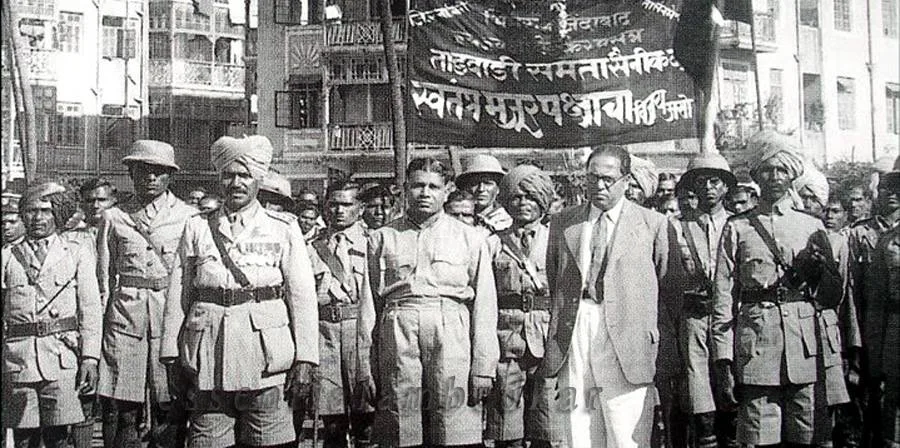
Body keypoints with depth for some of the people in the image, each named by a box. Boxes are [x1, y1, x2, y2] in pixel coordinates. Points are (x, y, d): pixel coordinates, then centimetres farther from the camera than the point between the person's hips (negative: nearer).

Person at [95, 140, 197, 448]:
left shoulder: (189, 217, 7)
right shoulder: (114, 218, 11)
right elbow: (104, 278, 13)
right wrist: (98, 328, 8)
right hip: (125, 315, 1)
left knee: (170, 411, -1)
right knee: (119, 411, 0)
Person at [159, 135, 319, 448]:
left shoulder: (284, 229, 8)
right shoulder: (197, 228, 13)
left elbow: (303, 296, 3)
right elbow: (177, 296, 11)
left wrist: (304, 360, -4)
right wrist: (172, 357, 6)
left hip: (266, 357, -1)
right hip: (208, 357, 2)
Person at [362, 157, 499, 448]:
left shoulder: (472, 238, 13)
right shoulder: (381, 239, 15)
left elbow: (484, 306, 7)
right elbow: (369, 305, 11)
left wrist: (483, 368, -1)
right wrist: (367, 370, 3)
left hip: (452, 340, -1)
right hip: (397, 339, 1)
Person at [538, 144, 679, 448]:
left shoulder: (653, 224, 7)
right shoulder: (562, 223, 15)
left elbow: (667, 291, 6)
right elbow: (551, 284, 18)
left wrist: (665, 356, 2)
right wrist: (552, 344, 13)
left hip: (627, 348, -2)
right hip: (573, 340, 3)